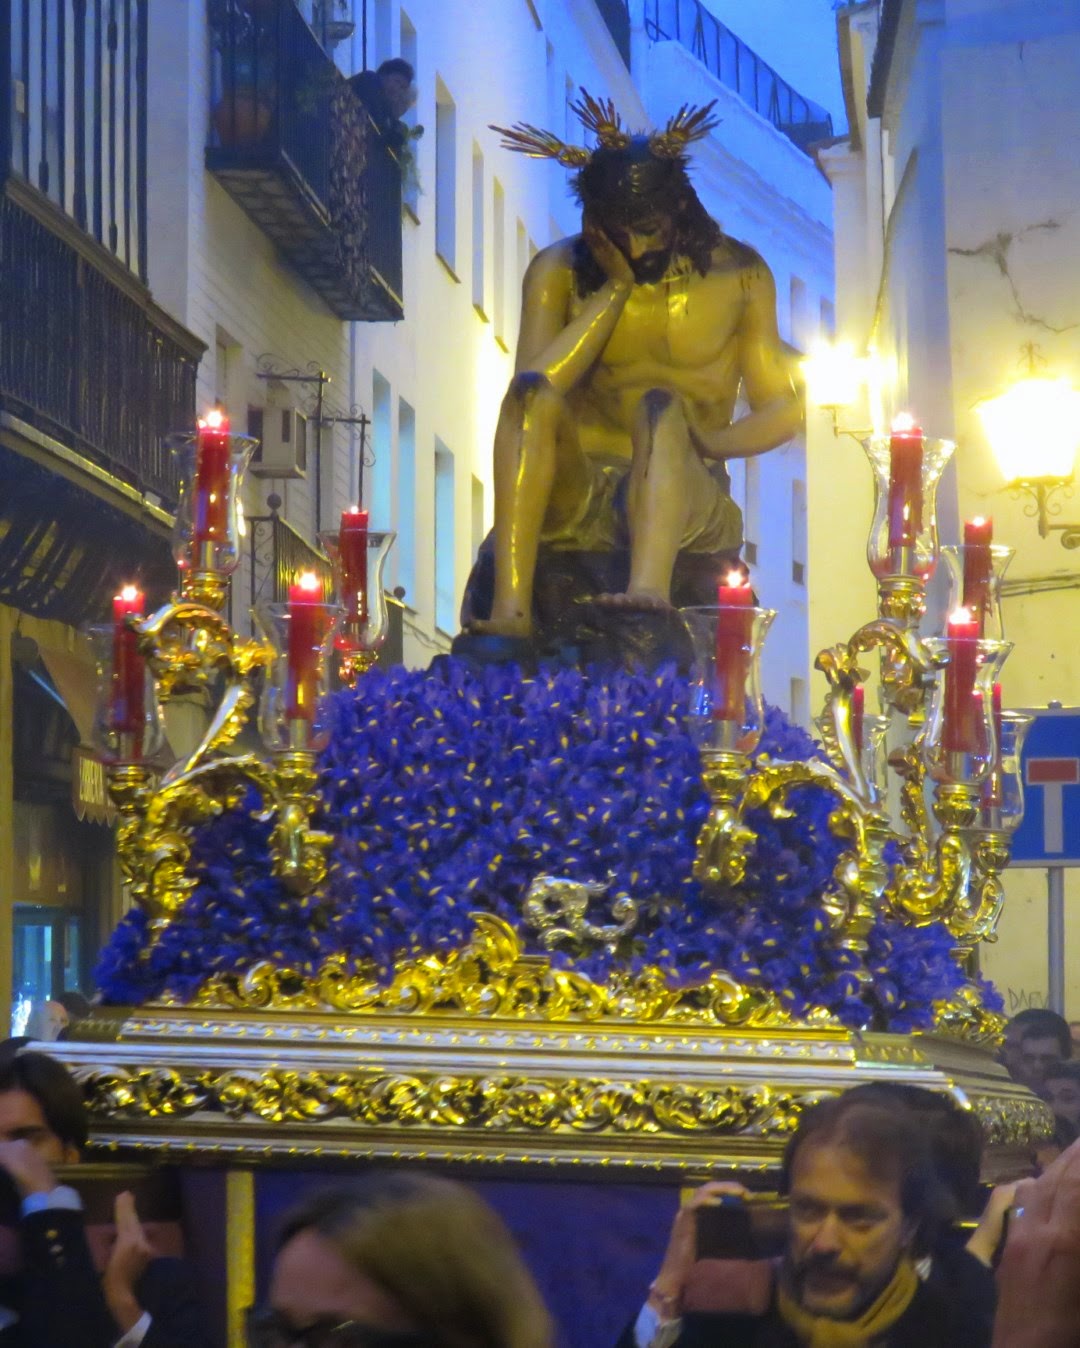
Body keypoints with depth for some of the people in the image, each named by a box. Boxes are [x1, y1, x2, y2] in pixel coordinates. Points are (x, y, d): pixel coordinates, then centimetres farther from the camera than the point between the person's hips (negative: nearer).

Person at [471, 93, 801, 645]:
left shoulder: (738, 276, 7)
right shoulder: (560, 271, 6)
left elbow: (781, 409, 7)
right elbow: (532, 389, -9)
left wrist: (707, 443, -14)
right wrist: (615, 287, -9)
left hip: (683, 496, -1)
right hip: (573, 499, 1)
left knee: (662, 407, -33)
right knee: (534, 397, -29)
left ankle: (649, 588, -63)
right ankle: (510, 608, -46)